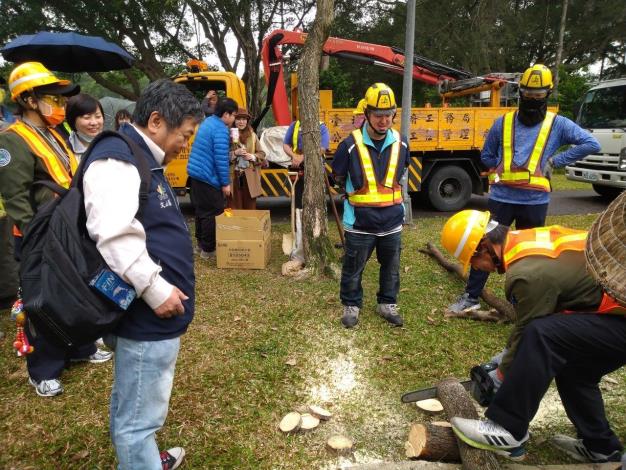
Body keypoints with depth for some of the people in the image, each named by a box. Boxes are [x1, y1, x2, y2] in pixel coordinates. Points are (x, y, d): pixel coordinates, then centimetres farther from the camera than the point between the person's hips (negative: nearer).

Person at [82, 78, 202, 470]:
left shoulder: (141, 158, 16)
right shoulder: (116, 159, -18)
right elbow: (115, 236, -31)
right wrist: (156, 289, -23)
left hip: (149, 312, 11)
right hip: (147, 315, -11)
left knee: (131, 406, 27)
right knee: (140, 415, 4)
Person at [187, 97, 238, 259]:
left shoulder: (207, 121, 13)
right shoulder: (221, 130, -17)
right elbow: (221, 159, -21)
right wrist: (226, 183, -16)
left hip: (195, 173, 10)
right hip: (208, 177, -10)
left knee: (201, 210, 17)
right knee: (213, 213, -2)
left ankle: (201, 244, 28)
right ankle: (208, 250, 4)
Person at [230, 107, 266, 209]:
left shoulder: (252, 135, 8)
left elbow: (262, 154, 10)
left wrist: (253, 157, -8)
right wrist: (235, 153, -18)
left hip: (250, 177, 3)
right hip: (234, 176, -2)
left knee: (250, 206, 8)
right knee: (236, 207, 1)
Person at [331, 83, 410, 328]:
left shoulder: (400, 143, -2)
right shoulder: (350, 144, -14)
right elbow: (338, 177, 1)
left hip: (391, 220, 4)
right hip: (359, 221, -3)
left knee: (391, 267, 17)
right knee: (353, 268, 11)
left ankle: (387, 304, 36)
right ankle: (351, 306, 31)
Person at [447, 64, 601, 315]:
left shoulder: (558, 124, 3)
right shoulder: (503, 122, 6)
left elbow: (591, 144, -2)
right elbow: (486, 156, 15)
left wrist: (555, 161, -7)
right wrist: (505, 168, 0)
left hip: (535, 201, 0)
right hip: (502, 197, 1)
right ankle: (471, 297, 13)